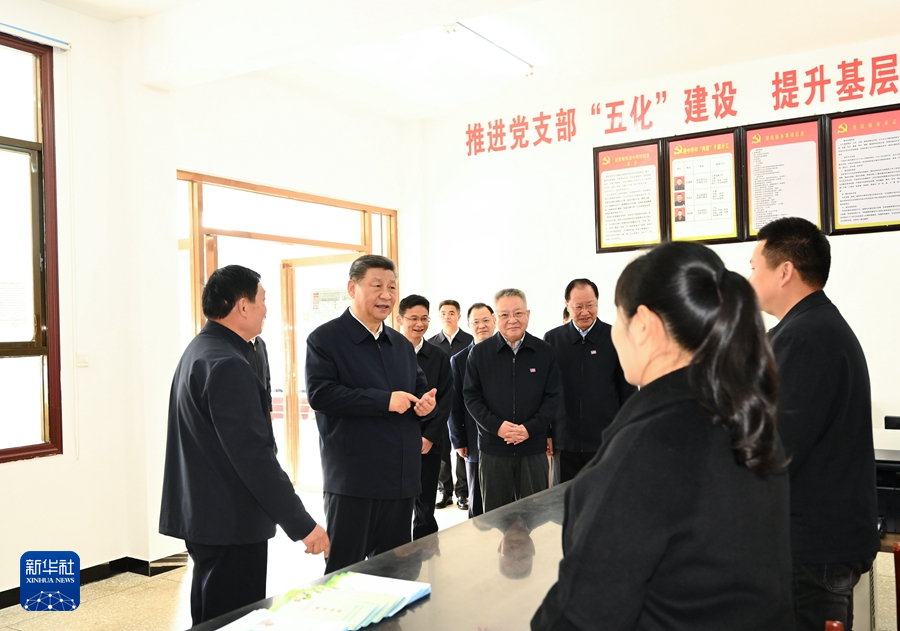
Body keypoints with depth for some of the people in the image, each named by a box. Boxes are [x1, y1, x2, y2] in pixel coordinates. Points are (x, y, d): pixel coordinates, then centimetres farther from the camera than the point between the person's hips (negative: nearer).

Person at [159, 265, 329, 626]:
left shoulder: (199, 350, 10)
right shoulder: (227, 365, -22)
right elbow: (253, 456, -26)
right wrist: (302, 525, -21)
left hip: (203, 514, 10)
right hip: (230, 523, -10)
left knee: (211, 619, 21)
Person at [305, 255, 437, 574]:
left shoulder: (402, 344, 17)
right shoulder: (325, 339, -5)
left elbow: (420, 388, 25)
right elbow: (319, 394, -18)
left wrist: (426, 404, 0)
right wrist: (384, 401, -21)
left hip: (402, 477, 7)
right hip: (352, 477, -6)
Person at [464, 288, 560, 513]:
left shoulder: (545, 352, 1)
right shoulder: (479, 353, 1)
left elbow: (552, 397, 0)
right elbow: (471, 397, 0)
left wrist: (530, 428, -13)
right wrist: (497, 426, -13)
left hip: (534, 447, 0)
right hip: (492, 447, 0)